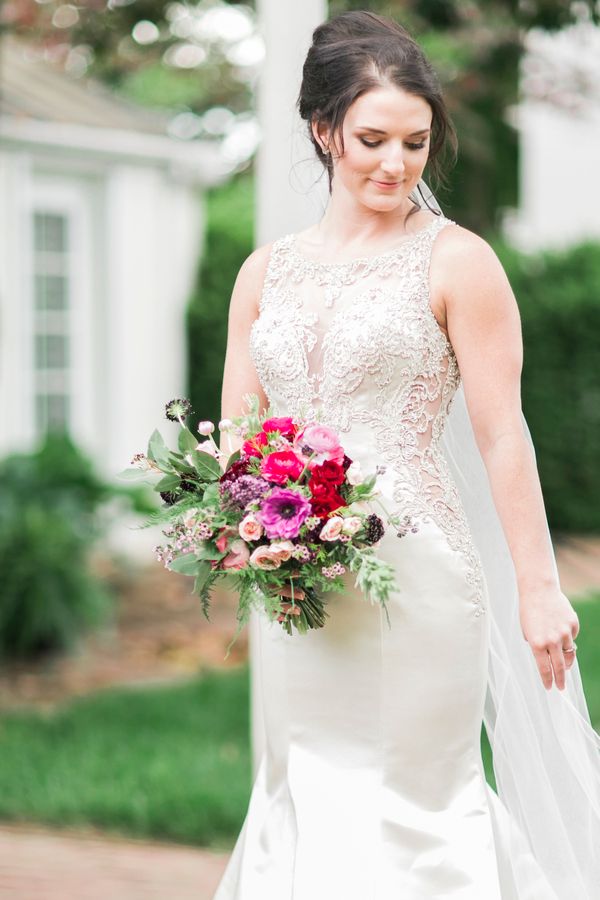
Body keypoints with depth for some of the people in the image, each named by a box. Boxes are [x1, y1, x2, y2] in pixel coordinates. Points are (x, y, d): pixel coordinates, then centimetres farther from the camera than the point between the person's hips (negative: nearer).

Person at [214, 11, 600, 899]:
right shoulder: (266, 273, 12)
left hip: (415, 578, -5)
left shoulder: (455, 261, -3)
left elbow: (502, 436, -6)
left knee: (413, 809, -1)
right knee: (304, 806, 10)